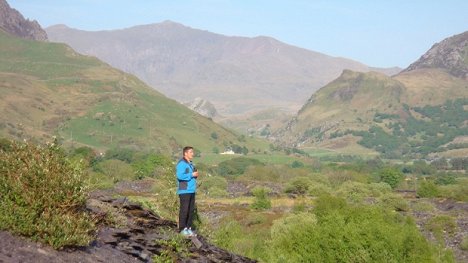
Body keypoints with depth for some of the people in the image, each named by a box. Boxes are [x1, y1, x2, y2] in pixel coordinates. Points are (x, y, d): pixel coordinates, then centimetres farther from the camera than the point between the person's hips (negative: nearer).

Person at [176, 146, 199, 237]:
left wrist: (196, 174, 5)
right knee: (184, 210, -6)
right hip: (184, 191, -9)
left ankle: (188, 228, 13)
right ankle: (182, 229, -1)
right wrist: (192, 175, -15)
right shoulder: (181, 164, -10)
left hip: (191, 191, 9)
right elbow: (180, 176, -23)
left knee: (191, 210, 8)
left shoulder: (190, 164, 18)